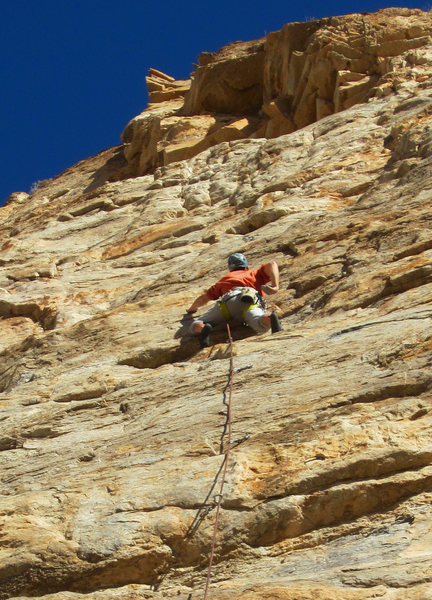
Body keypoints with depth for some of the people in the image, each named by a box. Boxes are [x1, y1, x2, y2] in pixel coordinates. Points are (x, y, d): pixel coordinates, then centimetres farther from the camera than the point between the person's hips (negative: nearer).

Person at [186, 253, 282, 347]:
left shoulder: (225, 279, 43)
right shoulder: (255, 273, 40)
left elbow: (203, 298, 48)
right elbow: (272, 264, 20)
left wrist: (191, 309, 67)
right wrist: (275, 287, 8)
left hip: (228, 300, 1)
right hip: (251, 300, -1)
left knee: (196, 327, 0)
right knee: (260, 326, -28)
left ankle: (203, 329, -36)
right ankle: (270, 318, -63)